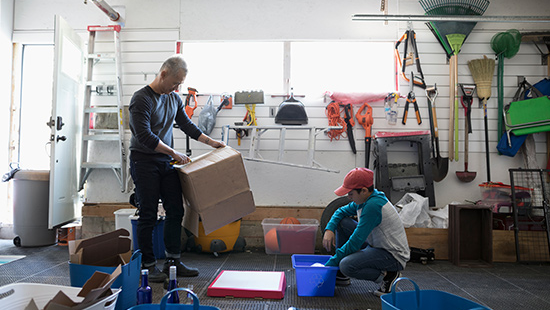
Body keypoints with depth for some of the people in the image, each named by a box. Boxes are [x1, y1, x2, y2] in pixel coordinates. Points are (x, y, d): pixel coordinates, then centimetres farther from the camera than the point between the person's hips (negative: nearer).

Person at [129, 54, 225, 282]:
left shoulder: (174, 99, 10)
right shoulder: (141, 99, -13)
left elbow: (187, 125, 20)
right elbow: (145, 136, -20)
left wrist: (211, 142, 15)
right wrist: (174, 153, -16)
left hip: (167, 163, 7)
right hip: (144, 163, -7)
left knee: (176, 211, 5)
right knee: (148, 216, -1)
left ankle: (173, 262, 15)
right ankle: (148, 265, 11)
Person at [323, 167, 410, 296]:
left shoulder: (373, 206, -27)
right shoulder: (364, 199, 0)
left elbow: (355, 243, -26)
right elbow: (341, 211, 14)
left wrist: (330, 263, -19)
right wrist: (329, 229, -7)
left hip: (394, 256, -10)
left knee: (346, 265, -30)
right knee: (342, 222, 1)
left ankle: (387, 276, -4)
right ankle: (341, 276, 10)